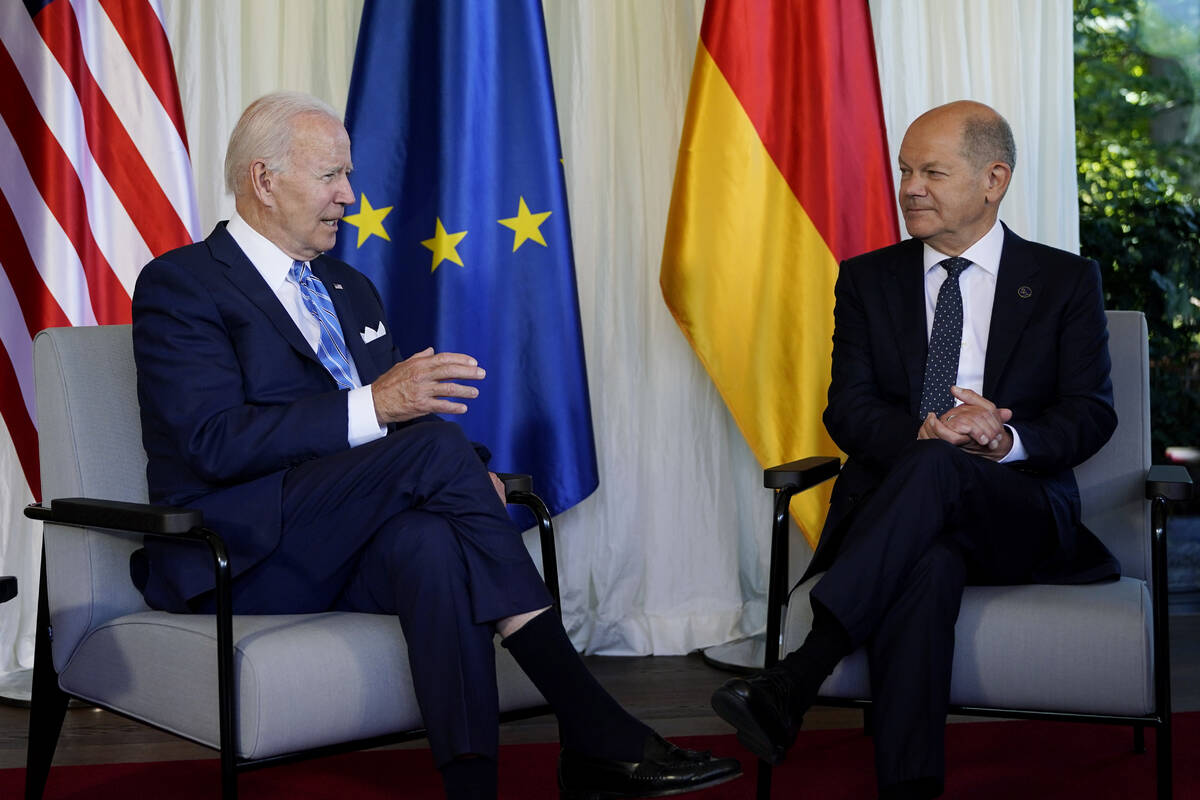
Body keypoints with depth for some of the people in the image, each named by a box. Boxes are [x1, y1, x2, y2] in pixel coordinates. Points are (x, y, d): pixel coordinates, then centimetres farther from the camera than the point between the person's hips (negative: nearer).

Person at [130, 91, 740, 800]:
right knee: (440, 443, -28)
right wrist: (371, 407, -24)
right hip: (242, 553, -6)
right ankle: (590, 724, -27)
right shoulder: (181, 284, -2)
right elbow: (214, 442, -16)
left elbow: (401, 416, 21)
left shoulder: (352, 291, 23)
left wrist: (468, 477, -3)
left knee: (430, 539, -33)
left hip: (356, 547, 6)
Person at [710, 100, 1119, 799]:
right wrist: (921, 432, -20)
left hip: (1018, 515, -1)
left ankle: (799, 676, -45)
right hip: (895, 505, 1)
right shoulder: (867, 281, 14)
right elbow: (848, 410, 4)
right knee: (928, 566, -37)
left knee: (935, 471, -37)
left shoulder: (1066, 281, 10)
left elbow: (1092, 412, 3)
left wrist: (1009, 441, -20)